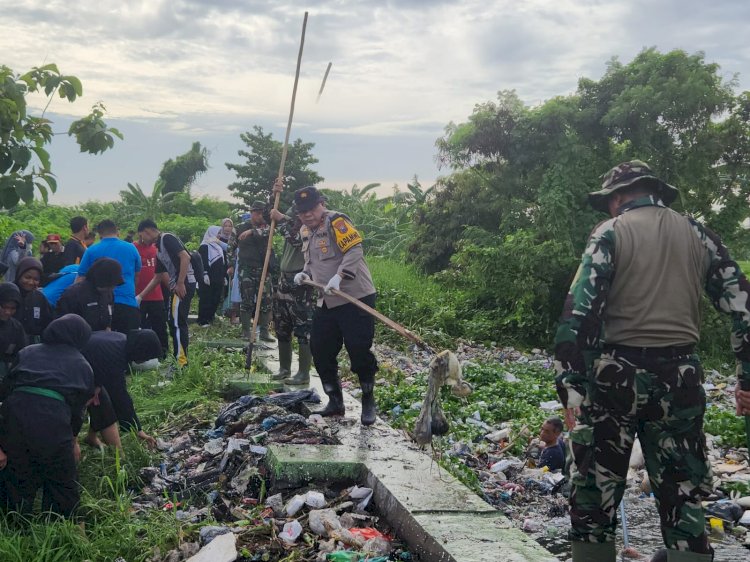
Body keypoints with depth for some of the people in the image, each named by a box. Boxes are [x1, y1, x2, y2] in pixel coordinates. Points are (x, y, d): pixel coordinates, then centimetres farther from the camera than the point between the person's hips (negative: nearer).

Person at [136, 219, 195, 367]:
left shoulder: (167, 238, -7)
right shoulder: (159, 249, 21)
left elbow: (185, 257, -20)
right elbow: (157, 277, 26)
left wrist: (180, 283, -22)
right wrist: (140, 296, 26)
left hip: (184, 284, -10)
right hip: (175, 286, 10)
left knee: (177, 323, -9)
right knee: (177, 323, 13)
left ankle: (181, 361, -7)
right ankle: (181, 358, 20)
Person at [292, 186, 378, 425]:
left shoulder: (336, 221, -11)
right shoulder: (306, 231, 15)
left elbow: (355, 251, -19)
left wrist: (339, 276, -30)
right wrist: (305, 274, 4)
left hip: (356, 298, -8)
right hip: (326, 302, 8)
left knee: (359, 350, -8)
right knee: (320, 351, 8)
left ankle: (368, 402, 9)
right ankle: (335, 402, 22)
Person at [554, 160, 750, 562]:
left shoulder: (610, 232, -1)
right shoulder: (697, 235, 11)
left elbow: (580, 310, -12)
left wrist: (570, 385, -13)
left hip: (616, 374, -3)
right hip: (680, 378, 3)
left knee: (595, 490, 9)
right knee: (683, 496, 9)